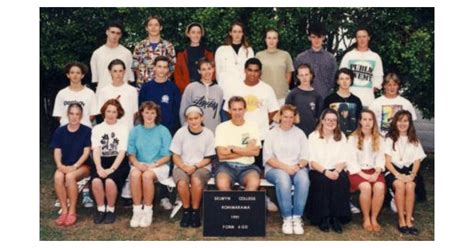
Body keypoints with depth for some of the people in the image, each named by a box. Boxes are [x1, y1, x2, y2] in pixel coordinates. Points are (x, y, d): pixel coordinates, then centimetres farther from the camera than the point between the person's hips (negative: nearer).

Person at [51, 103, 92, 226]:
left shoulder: (86, 131, -4)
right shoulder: (59, 131, 4)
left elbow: (86, 152, -8)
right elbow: (57, 151, 1)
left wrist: (74, 166, -20)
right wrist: (60, 165, -18)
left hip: (82, 165, -3)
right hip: (64, 166, 3)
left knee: (70, 176, -33)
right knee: (58, 177, -30)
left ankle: (72, 212, -20)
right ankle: (64, 211, -18)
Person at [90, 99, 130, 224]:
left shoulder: (123, 128, 5)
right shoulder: (97, 128, 12)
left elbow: (122, 152, -4)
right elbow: (96, 150, 1)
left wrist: (111, 169, -17)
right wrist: (99, 167, -16)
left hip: (118, 162, -2)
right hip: (101, 161, 2)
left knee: (110, 181, -31)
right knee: (96, 181, -29)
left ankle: (111, 210, -8)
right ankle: (100, 209, -8)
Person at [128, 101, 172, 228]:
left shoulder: (163, 131, 3)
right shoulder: (135, 131, 10)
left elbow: (167, 156, -2)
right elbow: (131, 153, 7)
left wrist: (153, 165, -16)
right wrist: (137, 164, -14)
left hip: (159, 165, -2)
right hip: (140, 164, 2)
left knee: (147, 175, -34)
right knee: (134, 174, -32)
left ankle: (148, 211, -19)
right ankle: (137, 210, -23)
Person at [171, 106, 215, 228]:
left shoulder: (208, 134, -2)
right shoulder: (180, 133, -2)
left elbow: (208, 159, 1)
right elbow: (175, 156, 2)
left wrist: (195, 166, -15)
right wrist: (184, 167, -16)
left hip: (202, 167, 0)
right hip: (182, 166, 1)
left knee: (197, 181, -34)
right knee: (182, 182, -33)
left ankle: (195, 211, -11)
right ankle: (186, 210, -8)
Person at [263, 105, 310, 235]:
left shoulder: (300, 133, 14)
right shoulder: (272, 133, 8)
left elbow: (305, 157, 7)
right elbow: (268, 158, -2)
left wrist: (298, 166, -15)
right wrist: (285, 167, -16)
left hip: (296, 169, 2)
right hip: (275, 168, -2)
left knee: (303, 179, -33)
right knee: (283, 178, -36)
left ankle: (297, 218, -26)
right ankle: (287, 218, -27)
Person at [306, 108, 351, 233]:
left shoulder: (341, 136, 12)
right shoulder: (313, 136, 3)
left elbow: (343, 160, 5)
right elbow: (312, 161, -5)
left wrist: (337, 171, -16)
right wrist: (325, 171, -22)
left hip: (336, 171, 2)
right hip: (318, 171, -2)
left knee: (342, 180, -31)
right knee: (323, 181, -34)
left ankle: (336, 218, -23)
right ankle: (323, 218, -22)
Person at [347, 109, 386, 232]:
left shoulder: (379, 139, 13)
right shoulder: (353, 138, 3)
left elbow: (380, 158, 5)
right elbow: (351, 160, -4)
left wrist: (376, 173, -13)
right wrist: (363, 175, -15)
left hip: (374, 171, 3)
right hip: (357, 171, -2)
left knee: (380, 187, -29)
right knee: (366, 187, -32)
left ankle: (374, 218, -12)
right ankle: (366, 219, -13)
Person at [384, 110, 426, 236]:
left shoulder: (414, 140, 14)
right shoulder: (390, 139, 7)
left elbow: (417, 161, 6)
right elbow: (387, 161, -2)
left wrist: (412, 175, -13)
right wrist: (397, 174, -18)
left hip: (409, 171, 2)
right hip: (393, 170, -2)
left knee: (410, 186, -31)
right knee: (399, 185, -33)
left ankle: (409, 220, -26)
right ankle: (401, 220, -25)